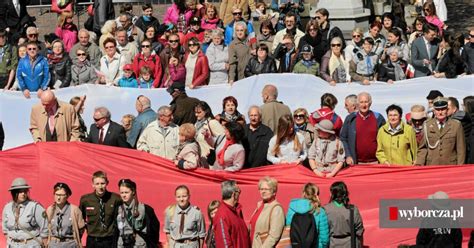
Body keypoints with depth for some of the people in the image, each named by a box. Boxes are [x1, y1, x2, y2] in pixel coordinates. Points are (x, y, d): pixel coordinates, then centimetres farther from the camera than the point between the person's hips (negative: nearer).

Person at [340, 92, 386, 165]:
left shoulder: (378, 118, 6)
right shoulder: (350, 119, 6)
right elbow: (343, 139, 7)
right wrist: (348, 156, -3)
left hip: (375, 162, 0)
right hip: (357, 163, 0)